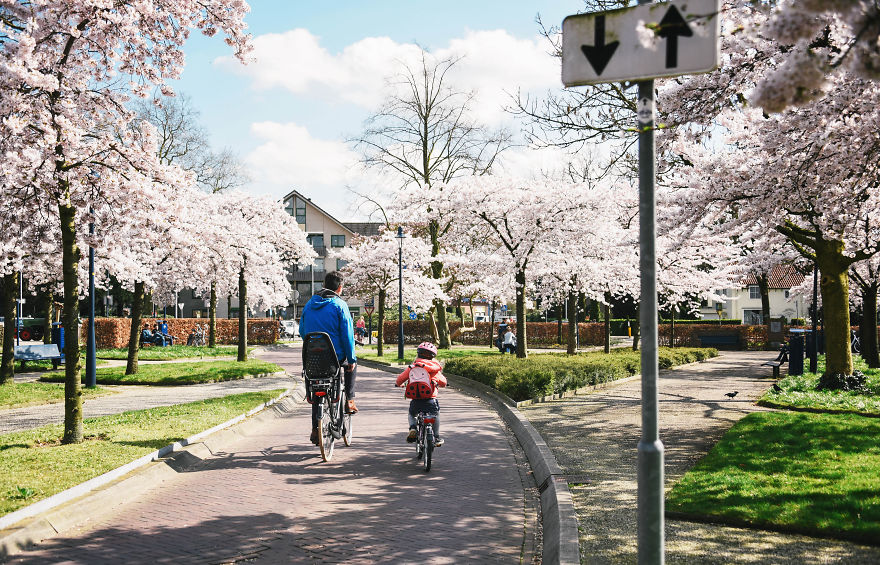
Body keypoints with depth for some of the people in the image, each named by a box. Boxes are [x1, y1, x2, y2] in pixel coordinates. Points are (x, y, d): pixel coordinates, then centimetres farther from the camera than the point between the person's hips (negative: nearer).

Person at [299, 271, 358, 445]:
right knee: (352, 364, 28)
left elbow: (302, 331, 15)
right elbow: (347, 334, -10)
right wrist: (351, 359, -4)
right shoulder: (339, 305, -8)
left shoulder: (309, 304, 9)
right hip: (335, 356, -4)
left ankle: (315, 429, 12)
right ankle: (349, 401, 21)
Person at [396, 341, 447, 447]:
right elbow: (443, 383, 11)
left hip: (415, 401, 1)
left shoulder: (411, 367, 6)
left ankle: (413, 428, 4)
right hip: (430, 401, -1)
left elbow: (400, 379, 7)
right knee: (436, 415, 32)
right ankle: (436, 438, 30)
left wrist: (401, 384, 31)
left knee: (411, 414, 33)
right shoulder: (434, 368, 4)